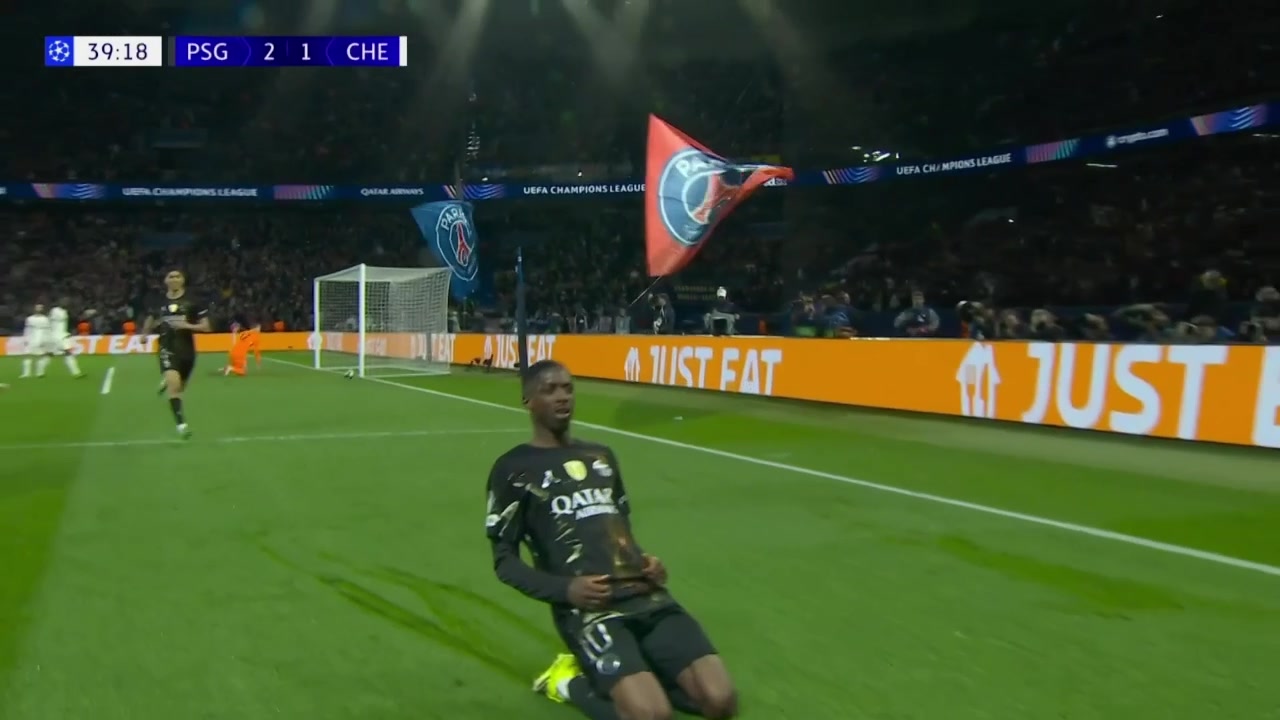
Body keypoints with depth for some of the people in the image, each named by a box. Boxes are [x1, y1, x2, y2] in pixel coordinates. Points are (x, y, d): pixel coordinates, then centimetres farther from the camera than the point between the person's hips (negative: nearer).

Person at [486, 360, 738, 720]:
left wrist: (646, 561, 7)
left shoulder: (601, 456, 23)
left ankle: (627, 675, 9)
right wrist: (565, 589, -13)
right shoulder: (514, 469, 5)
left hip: (647, 596, 6)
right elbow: (504, 560, 4)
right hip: (587, 606, -5)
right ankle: (576, 682, 2)